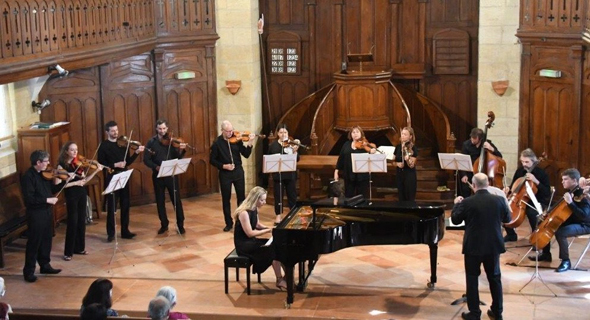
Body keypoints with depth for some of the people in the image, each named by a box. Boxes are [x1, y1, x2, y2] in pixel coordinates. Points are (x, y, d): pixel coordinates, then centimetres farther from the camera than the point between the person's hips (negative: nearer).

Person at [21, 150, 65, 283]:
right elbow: (29, 198, -25)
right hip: (35, 214, -8)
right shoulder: (28, 177, -19)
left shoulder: (44, 174, 6)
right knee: (34, 243, -1)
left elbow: (52, 190, 15)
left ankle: (45, 265, 32)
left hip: (47, 212, 8)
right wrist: (47, 200, -24)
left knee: (46, 241, 18)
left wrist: (65, 181, 2)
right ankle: (28, 272, 8)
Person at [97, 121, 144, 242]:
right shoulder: (104, 146, -5)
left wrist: (137, 152, -7)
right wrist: (115, 165, -21)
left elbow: (128, 162, 6)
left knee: (125, 205, 9)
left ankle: (125, 231, 18)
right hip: (111, 178, -5)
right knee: (112, 207, -1)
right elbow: (101, 164, -11)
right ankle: (111, 233, 7)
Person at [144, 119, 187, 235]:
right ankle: (164, 225, 20)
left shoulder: (171, 141, 2)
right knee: (160, 201, 8)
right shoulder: (151, 142, 1)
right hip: (158, 175, 0)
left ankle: (180, 225, 10)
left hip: (171, 174, 0)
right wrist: (156, 167, -19)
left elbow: (177, 157, -5)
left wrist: (181, 150, -24)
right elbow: (146, 159, -3)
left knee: (177, 200, 1)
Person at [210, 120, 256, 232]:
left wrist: (250, 143, -17)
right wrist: (223, 166, -16)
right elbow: (212, 160, -4)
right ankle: (229, 223, 18)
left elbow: (246, 155, -4)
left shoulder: (236, 140, -2)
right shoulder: (217, 143, -7)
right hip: (225, 174, -1)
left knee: (241, 197, 7)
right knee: (226, 199, 6)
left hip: (238, 172, 1)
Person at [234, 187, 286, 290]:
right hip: (244, 245, -9)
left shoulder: (254, 210, 4)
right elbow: (250, 233, -24)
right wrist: (268, 230, -20)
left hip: (251, 241, 9)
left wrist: (271, 228, 2)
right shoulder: (244, 213, -23)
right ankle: (279, 280, -10)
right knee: (274, 250, -20)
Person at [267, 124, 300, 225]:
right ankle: (278, 215, 15)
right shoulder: (273, 145, 1)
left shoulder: (292, 144, 0)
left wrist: (294, 151, -25)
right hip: (277, 174, 0)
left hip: (290, 174, 0)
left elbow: (297, 159, -7)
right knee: (278, 195, 5)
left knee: (292, 194, 7)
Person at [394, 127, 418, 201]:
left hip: (410, 176, -5)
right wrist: (397, 164, -8)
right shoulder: (398, 147, 4)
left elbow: (412, 165, -15)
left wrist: (407, 159, -35)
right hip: (399, 174, 5)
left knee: (410, 199, -2)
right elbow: (394, 161, 14)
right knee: (401, 198, 9)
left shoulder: (413, 148, -10)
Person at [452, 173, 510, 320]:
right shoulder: (499, 200, -7)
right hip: (493, 246, 3)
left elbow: (455, 220, -2)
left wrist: (456, 204, 13)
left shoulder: (467, 202, -15)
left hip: (473, 247, -3)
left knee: (472, 279, 7)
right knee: (495, 278, 15)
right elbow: (507, 218, 9)